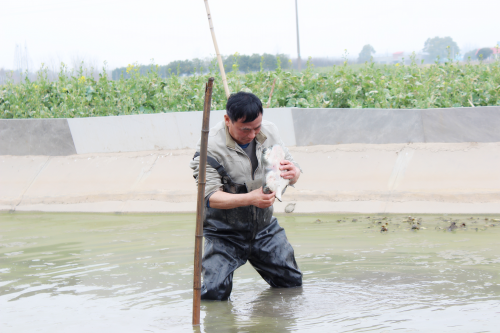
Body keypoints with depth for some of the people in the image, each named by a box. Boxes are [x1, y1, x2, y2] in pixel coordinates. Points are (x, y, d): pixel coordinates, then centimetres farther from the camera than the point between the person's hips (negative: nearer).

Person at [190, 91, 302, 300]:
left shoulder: (269, 132, -3)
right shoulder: (209, 146, -20)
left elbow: (293, 171, 2)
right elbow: (210, 197, -24)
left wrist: (293, 173, -24)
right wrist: (250, 198, -38)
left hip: (265, 229, 5)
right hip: (225, 234, -4)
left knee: (292, 283, 7)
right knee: (214, 293, -15)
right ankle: (209, 267, 19)